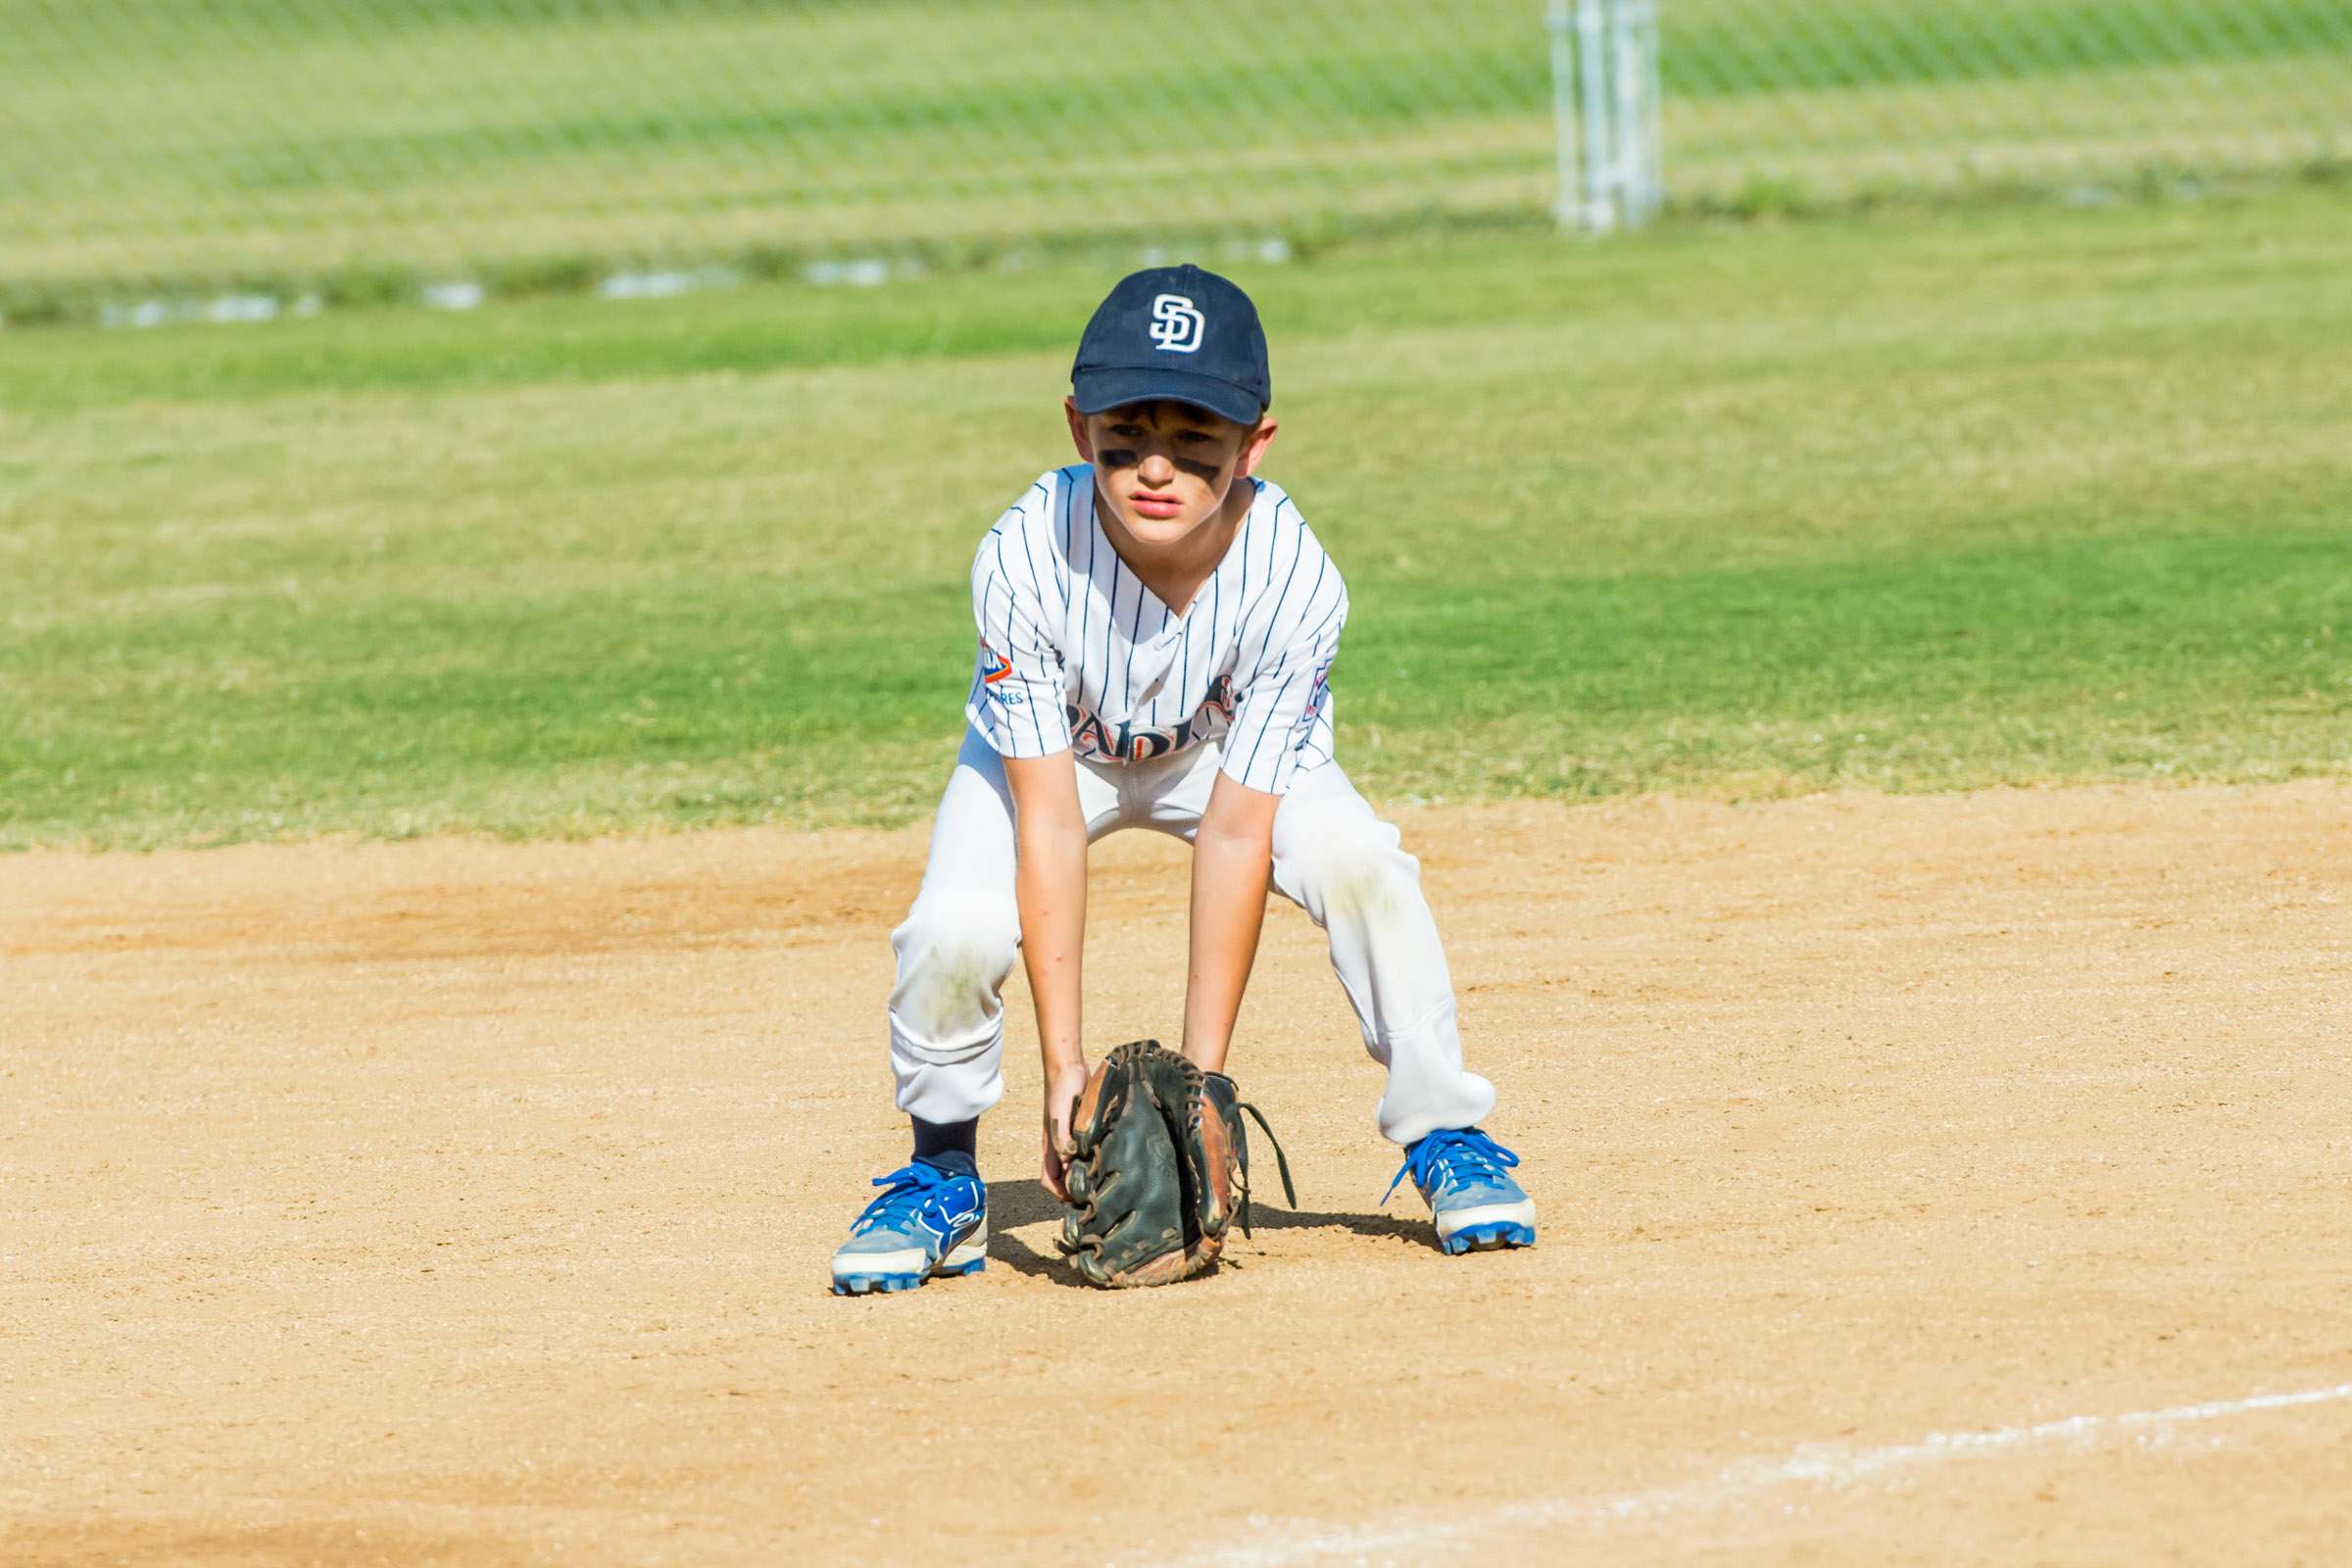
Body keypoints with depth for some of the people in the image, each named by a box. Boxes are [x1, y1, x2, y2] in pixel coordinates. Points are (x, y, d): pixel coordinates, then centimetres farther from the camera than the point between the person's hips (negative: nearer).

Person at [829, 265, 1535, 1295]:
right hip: (1052, 748, 0)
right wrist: (1064, 1071, -33)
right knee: (954, 932, -26)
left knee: (1359, 864, -27)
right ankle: (942, 1184, 2)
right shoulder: (1025, 558, -35)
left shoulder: (1293, 580, -33)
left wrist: (1202, 1075, -31)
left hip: (1230, 747, 1)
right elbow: (1048, 820, -32)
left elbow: (1237, 830, -29)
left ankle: (1446, 1142, -5)